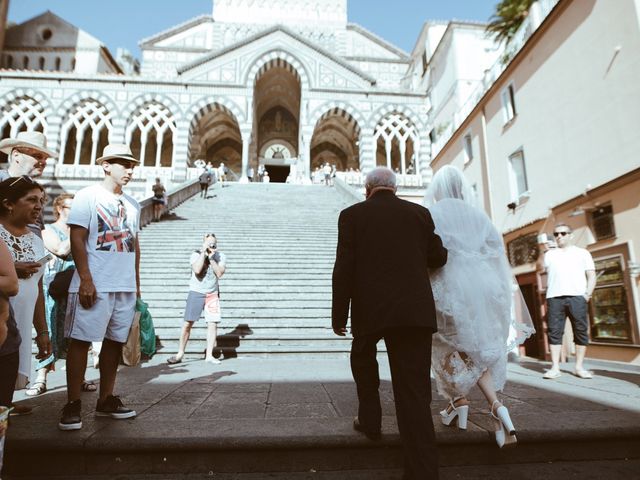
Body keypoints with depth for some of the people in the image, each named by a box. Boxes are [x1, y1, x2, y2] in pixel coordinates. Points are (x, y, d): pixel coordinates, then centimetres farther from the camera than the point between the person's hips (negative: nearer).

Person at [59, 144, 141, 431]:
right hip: (94, 285, -5)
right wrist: (86, 280, -15)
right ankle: (72, 405, 10)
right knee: (81, 340, -1)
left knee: (115, 341, 9)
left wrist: (136, 284, 15)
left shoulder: (132, 204, 16)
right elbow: (77, 240, -7)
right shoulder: (88, 196, 0)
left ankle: (106, 401, 19)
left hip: (125, 286, 6)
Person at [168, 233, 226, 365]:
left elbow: (219, 273, -12)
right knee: (188, 324, -1)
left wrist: (211, 258, -15)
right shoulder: (196, 254, -4)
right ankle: (180, 354, 13)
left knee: (213, 324, -5)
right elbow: (197, 270, -22)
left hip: (212, 294, 1)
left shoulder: (220, 256, 1)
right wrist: (203, 253, -19)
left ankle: (209, 355, 6)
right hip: (196, 293, -1)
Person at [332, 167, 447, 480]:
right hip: (415, 310, 2)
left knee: (362, 357, 29)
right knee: (413, 391, 4)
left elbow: (344, 269, -4)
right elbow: (437, 258, 14)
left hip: (370, 309, -1)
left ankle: (370, 420, 32)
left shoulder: (352, 215, 2)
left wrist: (338, 314, 2)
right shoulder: (419, 213, 9)